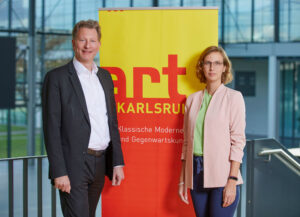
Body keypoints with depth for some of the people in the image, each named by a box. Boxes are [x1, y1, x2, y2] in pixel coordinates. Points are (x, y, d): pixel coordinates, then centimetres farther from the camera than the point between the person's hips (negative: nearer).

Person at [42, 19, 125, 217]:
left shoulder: (105, 76, 14)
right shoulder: (57, 77, -5)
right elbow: (52, 128, -9)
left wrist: (118, 162, 9)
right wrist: (59, 172, -15)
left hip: (100, 164, 6)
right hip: (73, 165, -6)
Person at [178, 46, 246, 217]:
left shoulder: (233, 97, 0)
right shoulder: (193, 99, 12)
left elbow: (238, 140, -6)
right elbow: (187, 142, 14)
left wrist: (232, 181, -14)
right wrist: (182, 179, 11)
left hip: (222, 176, -4)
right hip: (196, 174, 4)